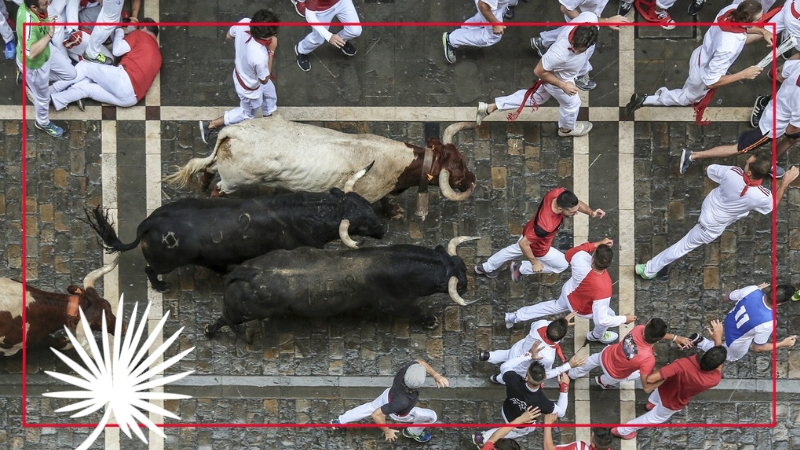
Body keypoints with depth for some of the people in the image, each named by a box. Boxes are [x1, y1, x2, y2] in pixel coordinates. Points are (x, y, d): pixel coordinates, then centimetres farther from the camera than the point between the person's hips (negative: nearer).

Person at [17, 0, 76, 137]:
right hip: (33, 65, -8)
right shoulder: (27, 22, -45)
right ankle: (43, 123, 50)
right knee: (43, 97, 19)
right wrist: (49, 34, -46)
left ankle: (30, 81, 35)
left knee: (71, 74, 20)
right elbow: (31, 53, -50)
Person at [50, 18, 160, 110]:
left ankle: (51, 92, 2)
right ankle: (56, 100, -12)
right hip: (132, 97, 7)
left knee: (84, 66, 5)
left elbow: (117, 51, 4)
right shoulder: (157, 53, 33)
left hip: (126, 79, -7)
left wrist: (119, 32, 24)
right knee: (85, 86, 11)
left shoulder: (140, 35, 14)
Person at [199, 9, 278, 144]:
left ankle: (268, 118, 63)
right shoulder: (260, 57, -48)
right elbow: (264, 80, -24)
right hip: (249, 87, -7)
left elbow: (229, 36, -8)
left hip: (240, 71, 7)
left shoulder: (244, 23, -32)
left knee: (270, 94, 34)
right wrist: (271, 51, -28)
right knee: (247, 114, 27)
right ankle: (210, 125, 36)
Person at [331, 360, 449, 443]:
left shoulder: (410, 367, -39)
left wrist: (436, 375, -23)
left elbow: (420, 362, -12)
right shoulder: (403, 401, -50)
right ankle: (413, 432, 44)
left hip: (389, 394, 5)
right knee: (431, 416, 14)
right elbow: (377, 415, -39)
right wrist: (387, 431, -22)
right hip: (399, 414, -5)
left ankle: (340, 421, 48)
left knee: (369, 407, 31)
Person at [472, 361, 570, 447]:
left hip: (506, 414, 2)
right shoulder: (541, 401, -44)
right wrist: (564, 387, -23)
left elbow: (505, 366, -15)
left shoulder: (513, 380, -40)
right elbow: (561, 412, -22)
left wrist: (529, 356, -11)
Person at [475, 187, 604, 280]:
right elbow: (524, 243, -35)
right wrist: (535, 262, -21)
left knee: (514, 250, 36)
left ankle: (486, 268, 60)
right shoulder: (546, 226, -49)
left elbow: (577, 203, -9)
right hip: (537, 247, -7)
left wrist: (591, 212, -27)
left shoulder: (559, 193, -33)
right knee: (562, 264, 19)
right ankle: (521, 269, 29)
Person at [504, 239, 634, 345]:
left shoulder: (581, 260, -40)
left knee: (556, 306, 35)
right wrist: (624, 319, -23)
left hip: (568, 292, 4)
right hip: (581, 309, -4)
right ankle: (597, 336, 53)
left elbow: (571, 253, -14)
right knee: (609, 314, 22)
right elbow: (601, 320, -36)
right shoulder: (603, 289, -47)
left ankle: (514, 317, 46)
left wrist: (597, 244, -16)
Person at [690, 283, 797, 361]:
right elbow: (757, 348, -23)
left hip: (729, 321, 4)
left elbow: (726, 298, -8)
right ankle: (701, 342, 19)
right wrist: (783, 344, -13)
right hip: (737, 342, -4)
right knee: (732, 356, 30)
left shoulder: (752, 290, -31)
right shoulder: (767, 323, -41)